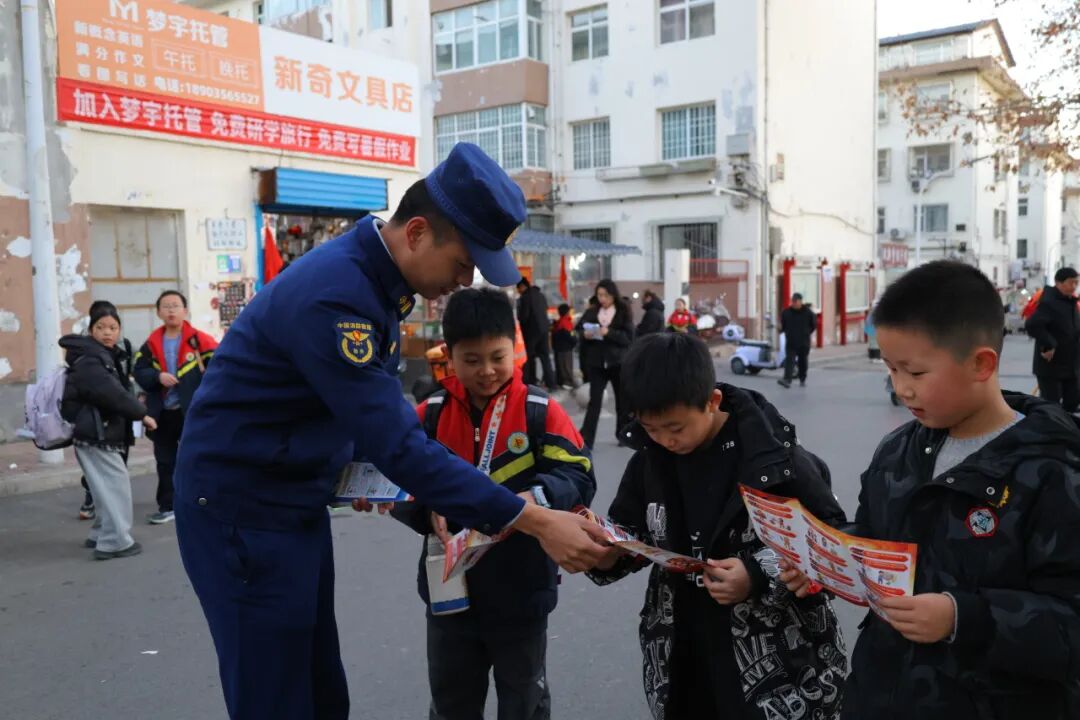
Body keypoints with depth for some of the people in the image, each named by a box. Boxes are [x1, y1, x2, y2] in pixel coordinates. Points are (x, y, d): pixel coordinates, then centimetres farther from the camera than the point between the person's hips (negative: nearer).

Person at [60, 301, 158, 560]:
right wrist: (141, 414, -16)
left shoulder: (106, 356, 15)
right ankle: (115, 542, -6)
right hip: (94, 435, -10)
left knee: (109, 485, 16)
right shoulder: (88, 361, -17)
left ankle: (101, 534, 26)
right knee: (116, 484, -9)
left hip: (100, 433, 10)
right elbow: (111, 393, -24)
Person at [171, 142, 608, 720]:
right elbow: (396, 444, -31)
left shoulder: (377, 276, 1)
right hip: (242, 506, -9)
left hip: (299, 499, 9)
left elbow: (377, 412, 9)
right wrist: (534, 522, -30)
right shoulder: (334, 294, -28)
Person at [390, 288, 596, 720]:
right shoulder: (430, 414, -5)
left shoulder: (540, 411, -12)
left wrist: (536, 499, -34)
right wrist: (429, 510, -25)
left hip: (521, 592, -2)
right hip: (449, 590, 2)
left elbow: (579, 479, -15)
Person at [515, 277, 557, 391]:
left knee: (529, 357, 5)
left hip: (531, 330, -7)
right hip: (543, 328, 7)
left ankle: (530, 382, 9)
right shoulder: (540, 294, 10)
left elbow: (523, 316, -17)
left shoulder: (524, 297, -15)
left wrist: (519, 323, 2)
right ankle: (550, 382, 7)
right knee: (545, 356, 10)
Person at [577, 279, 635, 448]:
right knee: (594, 400, -3)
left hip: (619, 363, -1)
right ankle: (585, 439, -6)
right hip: (597, 363, 1)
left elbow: (629, 337, -9)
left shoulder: (624, 312, -1)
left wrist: (609, 333, -21)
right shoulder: (591, 313, 7)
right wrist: (585, 335, -12)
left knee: (623, 400, 10)